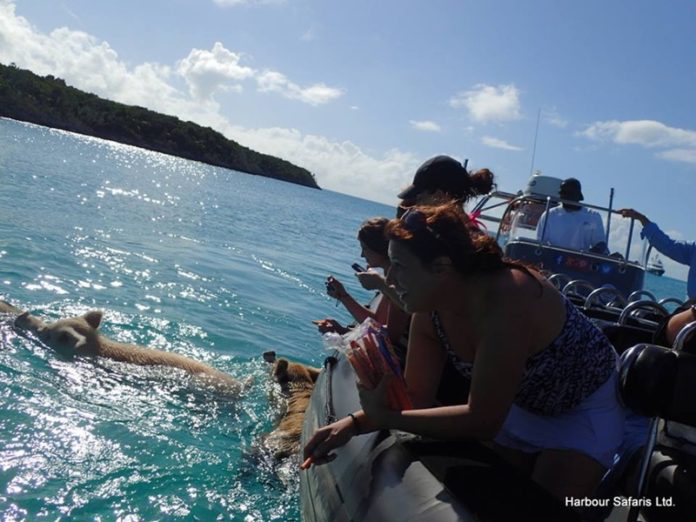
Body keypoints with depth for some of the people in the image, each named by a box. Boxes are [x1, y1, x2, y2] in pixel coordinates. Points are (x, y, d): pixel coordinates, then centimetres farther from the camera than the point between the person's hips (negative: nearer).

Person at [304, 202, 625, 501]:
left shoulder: (505, 301, -39)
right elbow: (416, 397, -9)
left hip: (585, 410, -6)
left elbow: (482, 421, -35)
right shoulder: (431, 309, -17)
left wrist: (386, 418, -32)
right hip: (521, 409, 6)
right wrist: (354, 423, -24)